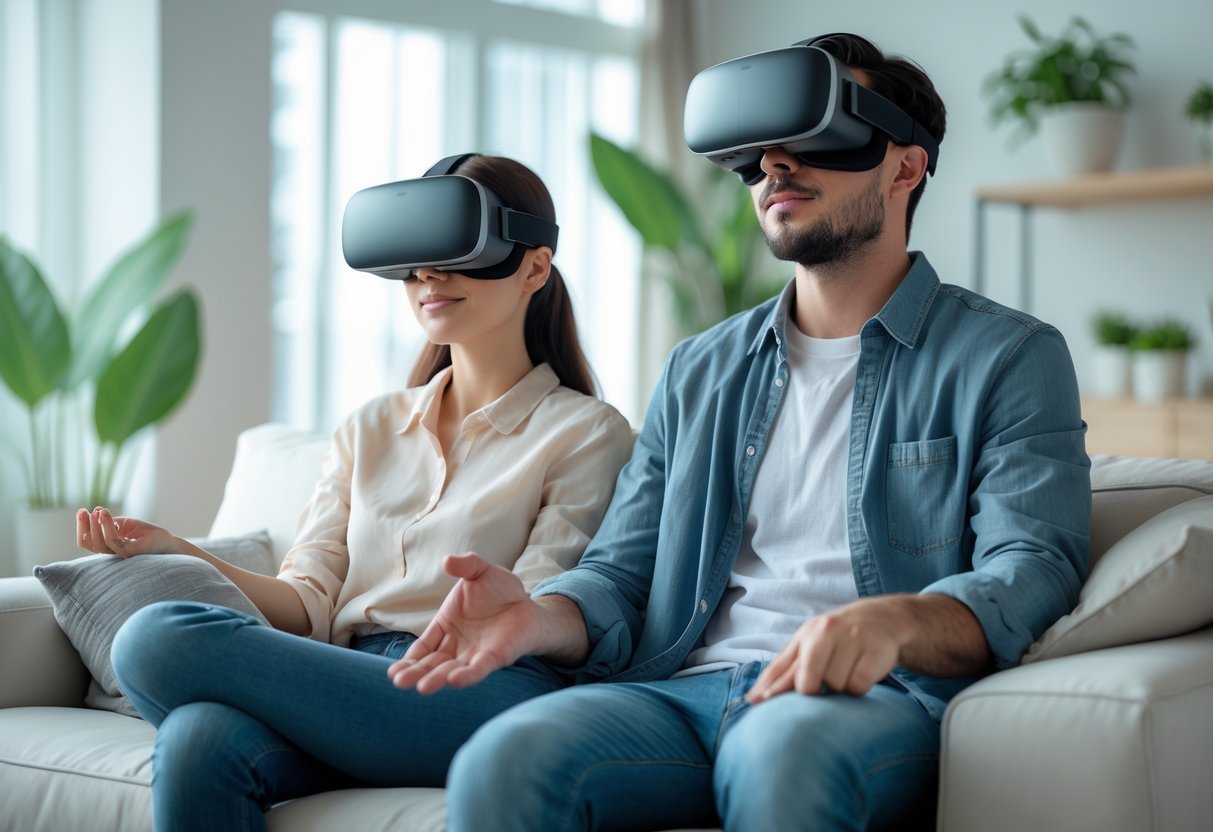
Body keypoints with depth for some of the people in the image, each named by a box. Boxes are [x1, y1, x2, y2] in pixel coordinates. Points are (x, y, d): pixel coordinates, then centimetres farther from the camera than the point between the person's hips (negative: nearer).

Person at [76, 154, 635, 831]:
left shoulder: (586, 432, 10)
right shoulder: (369, 430, 25)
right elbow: (309, 603, 13)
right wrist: (178, 555, -4)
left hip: (474, 699, -5)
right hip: (348, 689, 5)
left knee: (160, 640, -24)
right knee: (199, 739, -33)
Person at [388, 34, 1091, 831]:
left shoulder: (1010, 357, 8)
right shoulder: (699, 373, 23)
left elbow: (1032, 571, -5)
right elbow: (621, 575, 17)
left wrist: (893, 622, -27)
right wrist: (538, 618, -8)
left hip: (872, 699, -3)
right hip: (679, 688, 4)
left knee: (786, 749, -39)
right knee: (499, 764, -28)